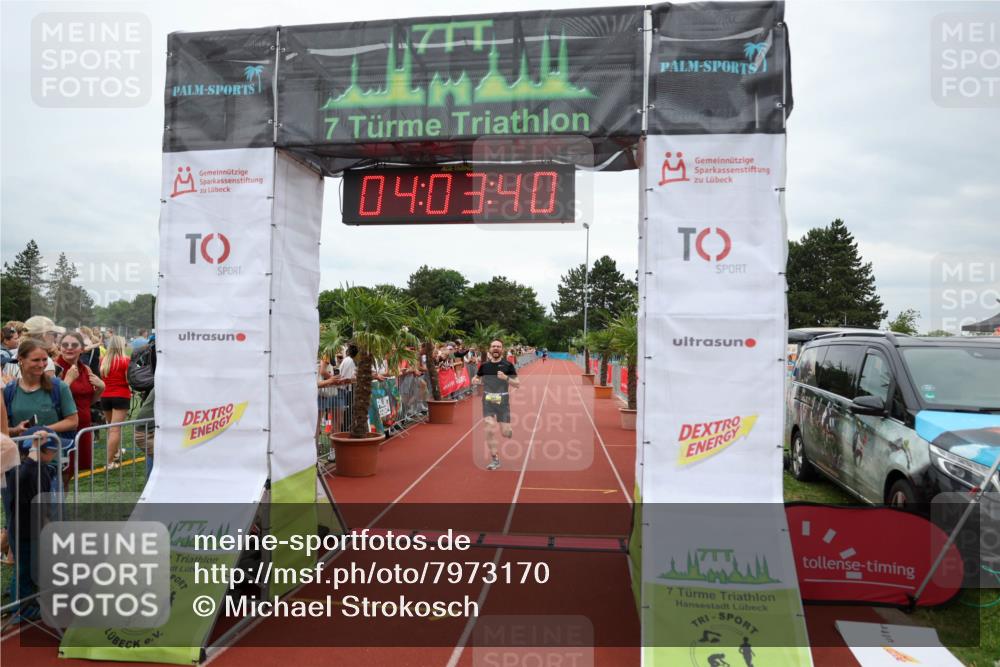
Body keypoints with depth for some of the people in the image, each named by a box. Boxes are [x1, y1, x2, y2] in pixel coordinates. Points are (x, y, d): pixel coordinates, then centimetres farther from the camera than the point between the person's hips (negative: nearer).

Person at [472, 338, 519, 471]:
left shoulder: (508, 365, -3)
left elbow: (517, 383, -3)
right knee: (490, 430, -12)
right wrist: (476, 381, -6)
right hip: (488, 400, 1)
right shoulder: (484, 365, 3)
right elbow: (476, 379, 18)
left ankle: (509, 431, 38)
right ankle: (494, 460, 1)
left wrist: (506, 378, -21)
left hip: (503, 401, -1)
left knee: (505, 432, -1)